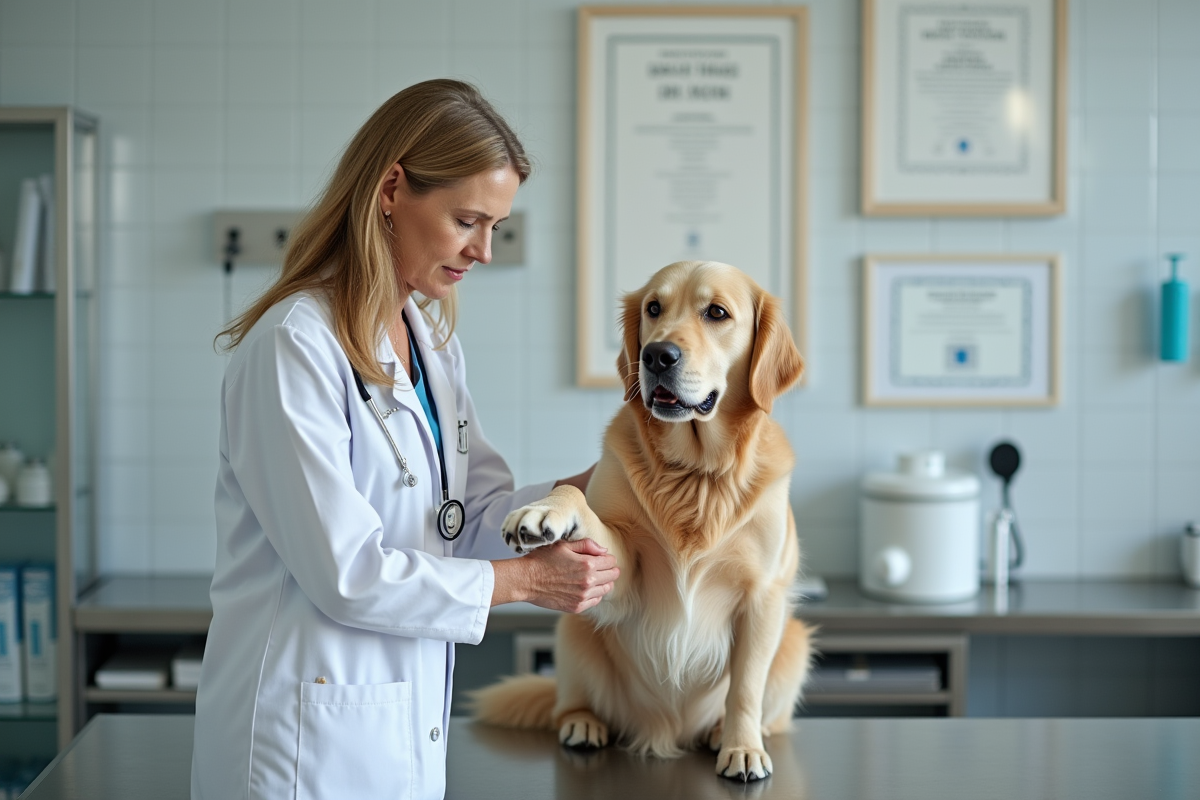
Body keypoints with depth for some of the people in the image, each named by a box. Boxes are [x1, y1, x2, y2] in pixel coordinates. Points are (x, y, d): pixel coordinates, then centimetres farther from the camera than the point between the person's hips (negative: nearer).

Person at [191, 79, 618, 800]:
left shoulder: (433, 341, 10)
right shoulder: (295, 345, -18)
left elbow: (475, 515, 8)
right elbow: (346, 572, -20)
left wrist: (595, 486, -8)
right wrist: (526, 580, -13)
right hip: (312, 737, -8)